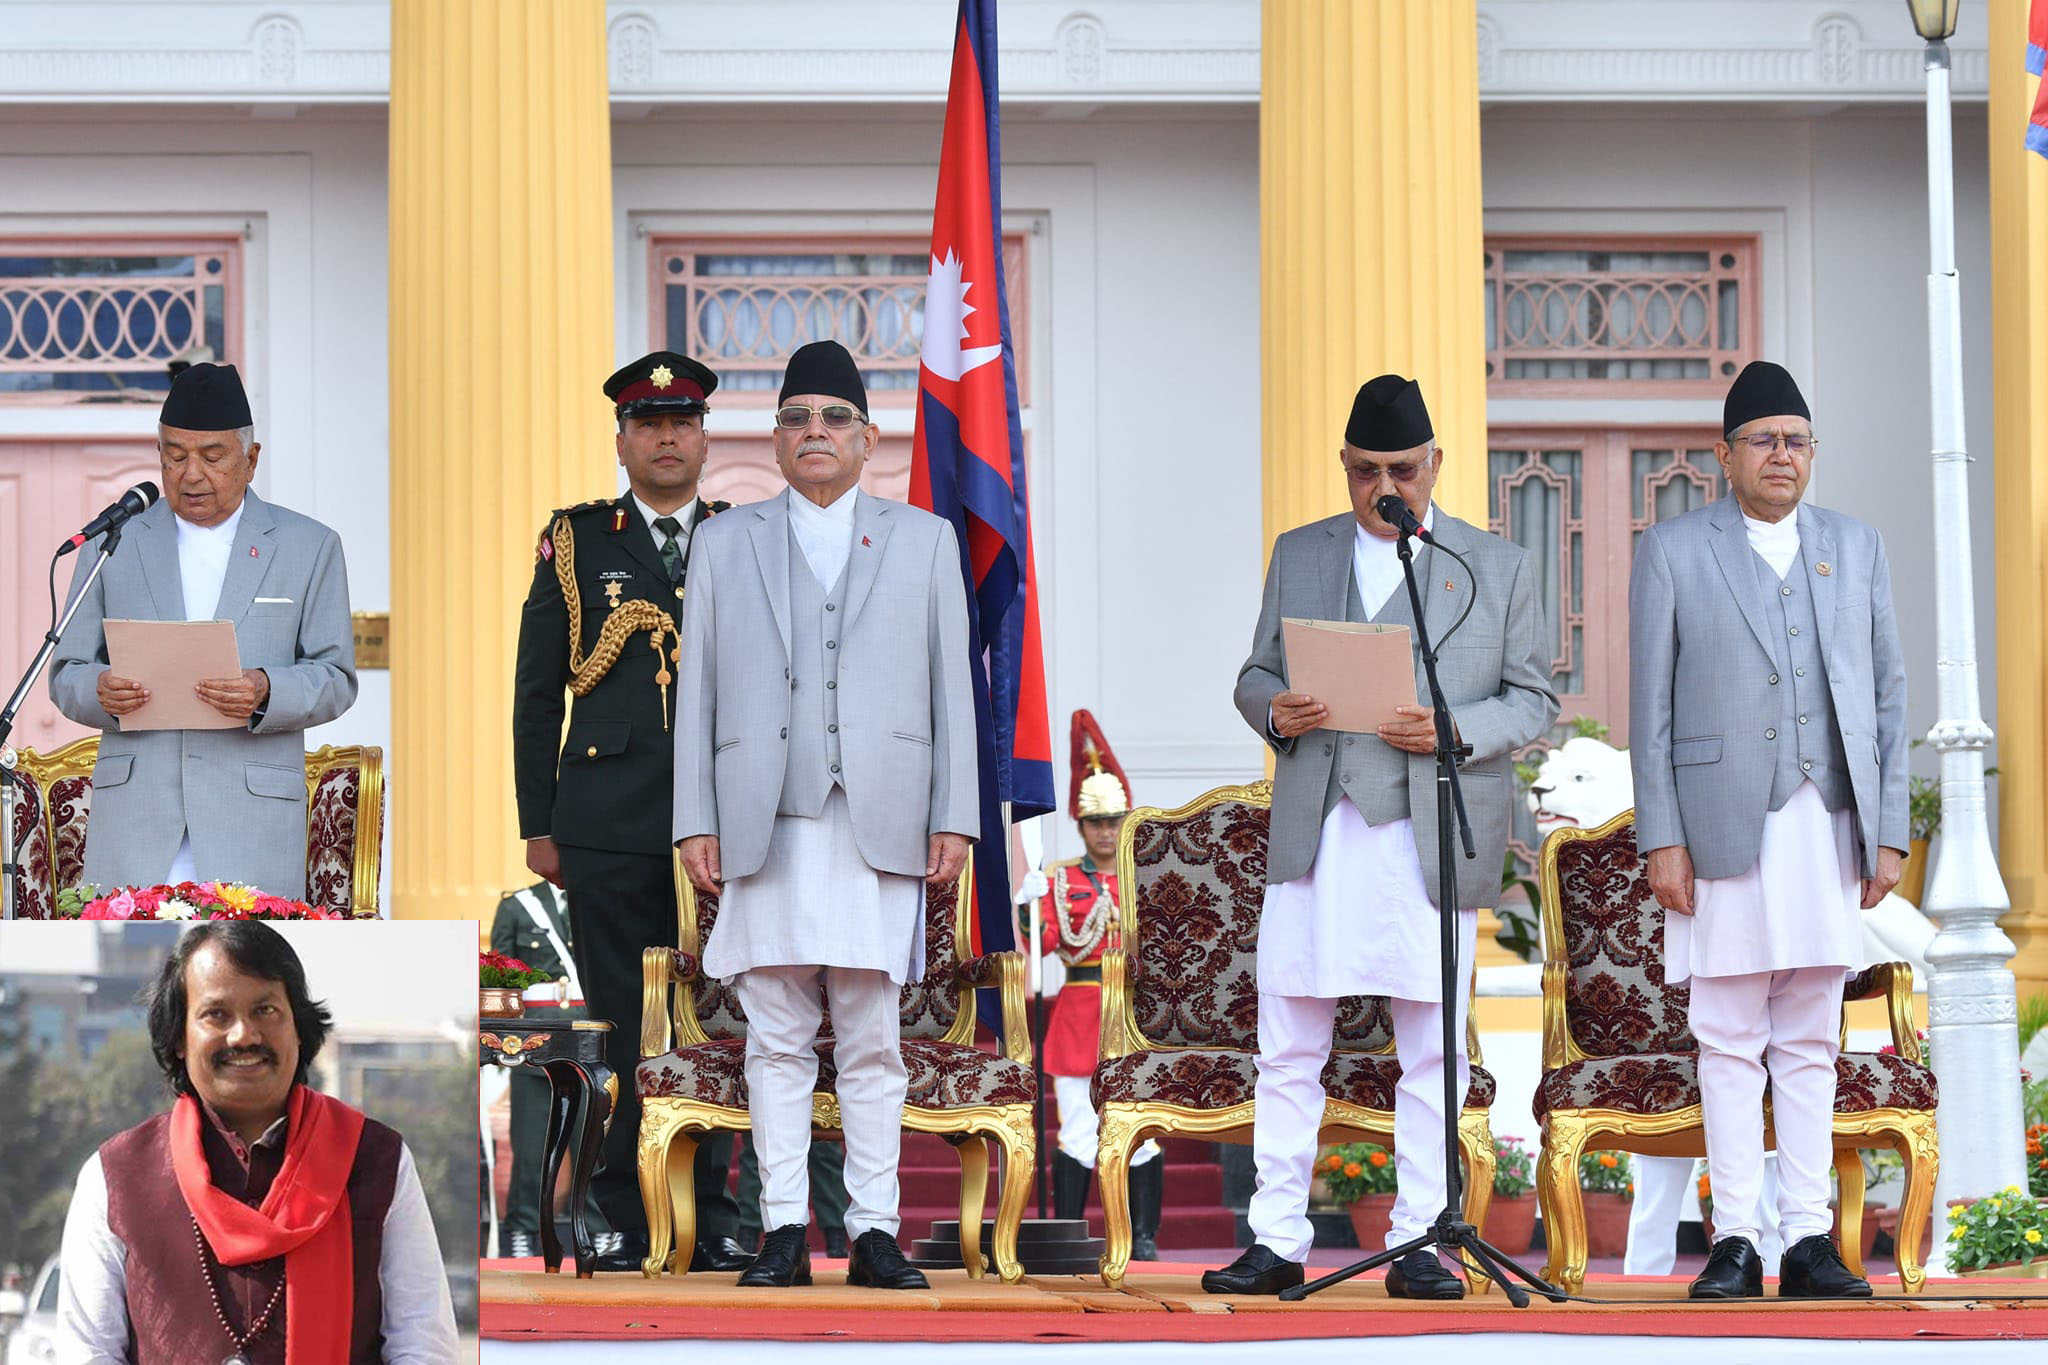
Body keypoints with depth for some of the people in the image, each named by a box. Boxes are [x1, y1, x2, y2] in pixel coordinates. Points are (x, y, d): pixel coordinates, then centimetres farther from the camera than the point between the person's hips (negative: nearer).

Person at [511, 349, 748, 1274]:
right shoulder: (575, 544, 8)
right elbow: (536, 694, 8)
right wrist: (538, 824, 2)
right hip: (609, 830, -1)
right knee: (621, 1028, 0)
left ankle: (710, 1220, 9)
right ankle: (628, 1223, 5)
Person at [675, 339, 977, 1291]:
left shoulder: (922, 541, 14)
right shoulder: (727, 542, 14)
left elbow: (952, 688, 9)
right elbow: (697, 691, 10)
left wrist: (954, 819, 0)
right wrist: (695, 821, 2)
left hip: (879, 822, 0)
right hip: (765, 822, 1)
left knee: (872, 1041, 0)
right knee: (776, 1039, 0)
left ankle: (873, 1231, 1)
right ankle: (783, 1231, 1)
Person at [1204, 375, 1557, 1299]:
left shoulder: (1499, 567, 9)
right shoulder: (1299, 556, 15)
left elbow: (1534, 701, 6)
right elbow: (1254, 674, 17)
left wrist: (1456, 730, -13)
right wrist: (1274, 709, -7)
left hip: (1434, 838, -2)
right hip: (1315, 837, 2)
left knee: (1431, 1054, 0)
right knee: (1288, 1050, 0)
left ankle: (1418, 1243, 6)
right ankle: (1276, 1242, 4)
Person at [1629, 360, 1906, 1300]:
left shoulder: (1856, 547, 13)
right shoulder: (1673, 552, 4)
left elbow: (1888, 693, 12)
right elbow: (1649, 706, 1)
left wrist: (1889, 832, 5)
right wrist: (1661, 840, -6)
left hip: (1829, 827, 3)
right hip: (1723, 826, -3)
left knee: (1810, 1044, 5)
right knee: (1729, 1041, -2)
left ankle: (1807, 1240, 6)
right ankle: (1735, 1240, -1)